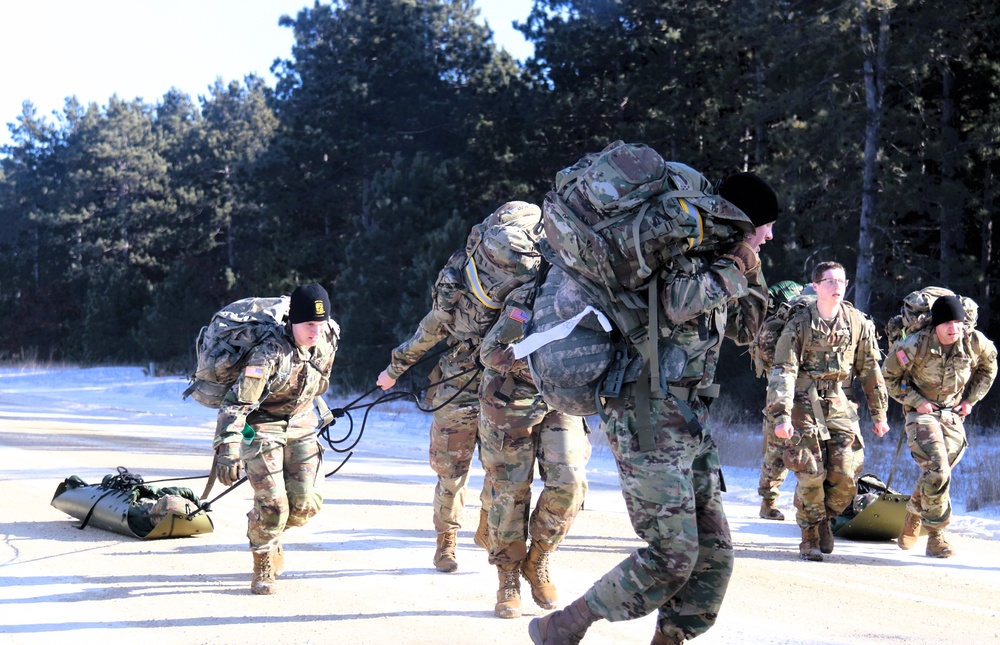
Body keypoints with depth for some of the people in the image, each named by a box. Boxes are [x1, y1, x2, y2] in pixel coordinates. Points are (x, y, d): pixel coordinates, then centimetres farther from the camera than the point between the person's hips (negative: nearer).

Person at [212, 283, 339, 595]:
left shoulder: (328, 341, -9)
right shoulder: (270, 354, -29)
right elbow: (236, 403, -34)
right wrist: (227, 449, -45)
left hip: (300, 427, 5)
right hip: (262, 427, -5)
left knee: (304, 504, -4)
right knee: (273, 504, -15)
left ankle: (269, 533, 29)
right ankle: (262, 569, 8)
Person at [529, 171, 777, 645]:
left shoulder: (711, 265, 17)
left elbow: (744, 330, 28)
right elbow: (678, 304, -32)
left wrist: (751, 273, 13)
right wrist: (734, 267, -17)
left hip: (691, 426, 10)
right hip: (650, 422, -10)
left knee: (714, 552, 5)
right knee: (673, 555, -12)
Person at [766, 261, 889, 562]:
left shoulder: (858, 323, 4)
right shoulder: (800, 324, -5)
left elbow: (871, 370, 12)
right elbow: (783, 371, -10)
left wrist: (879, 414, 13)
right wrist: (781, 416, -20)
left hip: (840, 406, 3)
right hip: (805, 405, -3)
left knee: (845, 475, -5)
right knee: (810, 475, -8)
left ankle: (826, 518, 24)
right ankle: (810, 536, 9)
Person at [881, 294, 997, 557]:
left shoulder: (975, 342, -11)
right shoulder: (915, 346, -21)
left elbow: (989, 365, 12)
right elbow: (889, 376, -7)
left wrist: (971, 399, 5)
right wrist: (916, 401, -14)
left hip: (953, 416, 4)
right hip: (922, 413, -4)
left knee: (935, 475, 9)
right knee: (937, 473, -20)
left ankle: (912, 520, 37)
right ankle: (935, 536, -8)